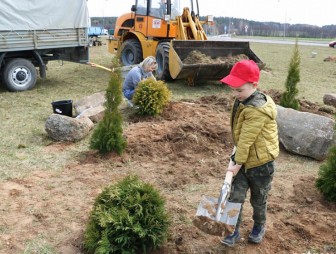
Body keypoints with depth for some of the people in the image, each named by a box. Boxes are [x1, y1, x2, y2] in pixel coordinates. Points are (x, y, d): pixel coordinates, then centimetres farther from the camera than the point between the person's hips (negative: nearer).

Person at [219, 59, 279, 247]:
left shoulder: (257, 110, -30)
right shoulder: (243, 101, 0)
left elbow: (247, 140, -26)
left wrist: (238, 163, -18)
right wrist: (235, 158, 12)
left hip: (260, 163, -7)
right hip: (243, 159, 7)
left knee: (258, 200, 16)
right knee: (235, 197, 6)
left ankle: (259, 227, 41)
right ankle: (234, 231, 21)